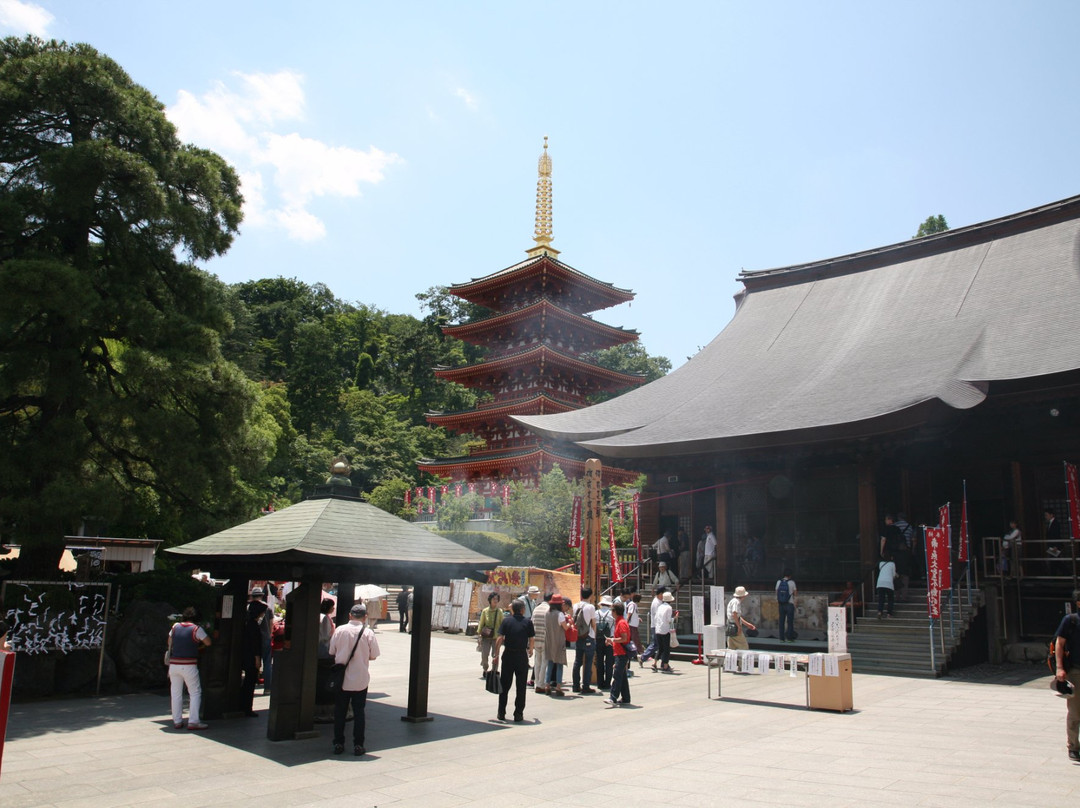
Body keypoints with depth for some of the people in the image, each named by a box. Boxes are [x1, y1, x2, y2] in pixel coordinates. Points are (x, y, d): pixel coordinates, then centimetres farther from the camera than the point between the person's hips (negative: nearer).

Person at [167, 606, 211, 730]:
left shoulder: (175, 626, 6)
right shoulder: (197, 629, -7)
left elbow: (169, 642, 21)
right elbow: (208, 642, -2)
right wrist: (199, 646, 18)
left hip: (174, 664, 4)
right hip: (189, 665, -4)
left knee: (176, 693, 12)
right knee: (195, 692, 4)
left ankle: (177, 721, 15)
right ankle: (193, 721, -2)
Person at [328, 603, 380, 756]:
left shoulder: (339, 630, -6)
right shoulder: (368, 633, -10)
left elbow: (332, 652, 3)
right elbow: (373, 656, -3)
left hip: (341, 679, 1)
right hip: (360, 680, -1)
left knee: (339, 711, 12)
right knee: (358, 712, 8)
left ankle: (338, 744, 17)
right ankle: (358, 745, 9)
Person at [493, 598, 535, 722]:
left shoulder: (506, 620, 0)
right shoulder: (528, 622, -2)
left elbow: (500, 639, -6)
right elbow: (532, 640, -2)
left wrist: (496, 655, -2)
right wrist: (530, 650, 18)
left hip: (508, 655, 1)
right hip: (522, 656, -1)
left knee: (504, 685, 11)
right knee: (521, 686, 7)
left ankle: (501, 713, 13)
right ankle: (518, 714, 7)